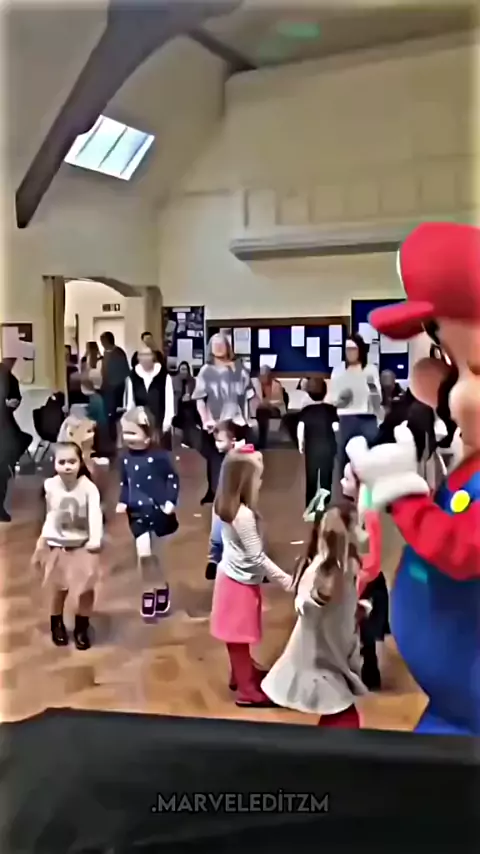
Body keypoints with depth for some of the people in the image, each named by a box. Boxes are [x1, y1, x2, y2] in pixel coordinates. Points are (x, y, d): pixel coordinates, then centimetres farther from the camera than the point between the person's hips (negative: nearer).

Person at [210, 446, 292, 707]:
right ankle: (248, 691, 20)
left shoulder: (226, 505, -1)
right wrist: (285, 579, -19)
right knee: (240, 637, 6)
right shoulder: (244, 515, -29)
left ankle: (241, 675, 40)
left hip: (232, 575, 8)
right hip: (242, 582, -8)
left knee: (237, 637, 23)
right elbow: (257, 558, -24)